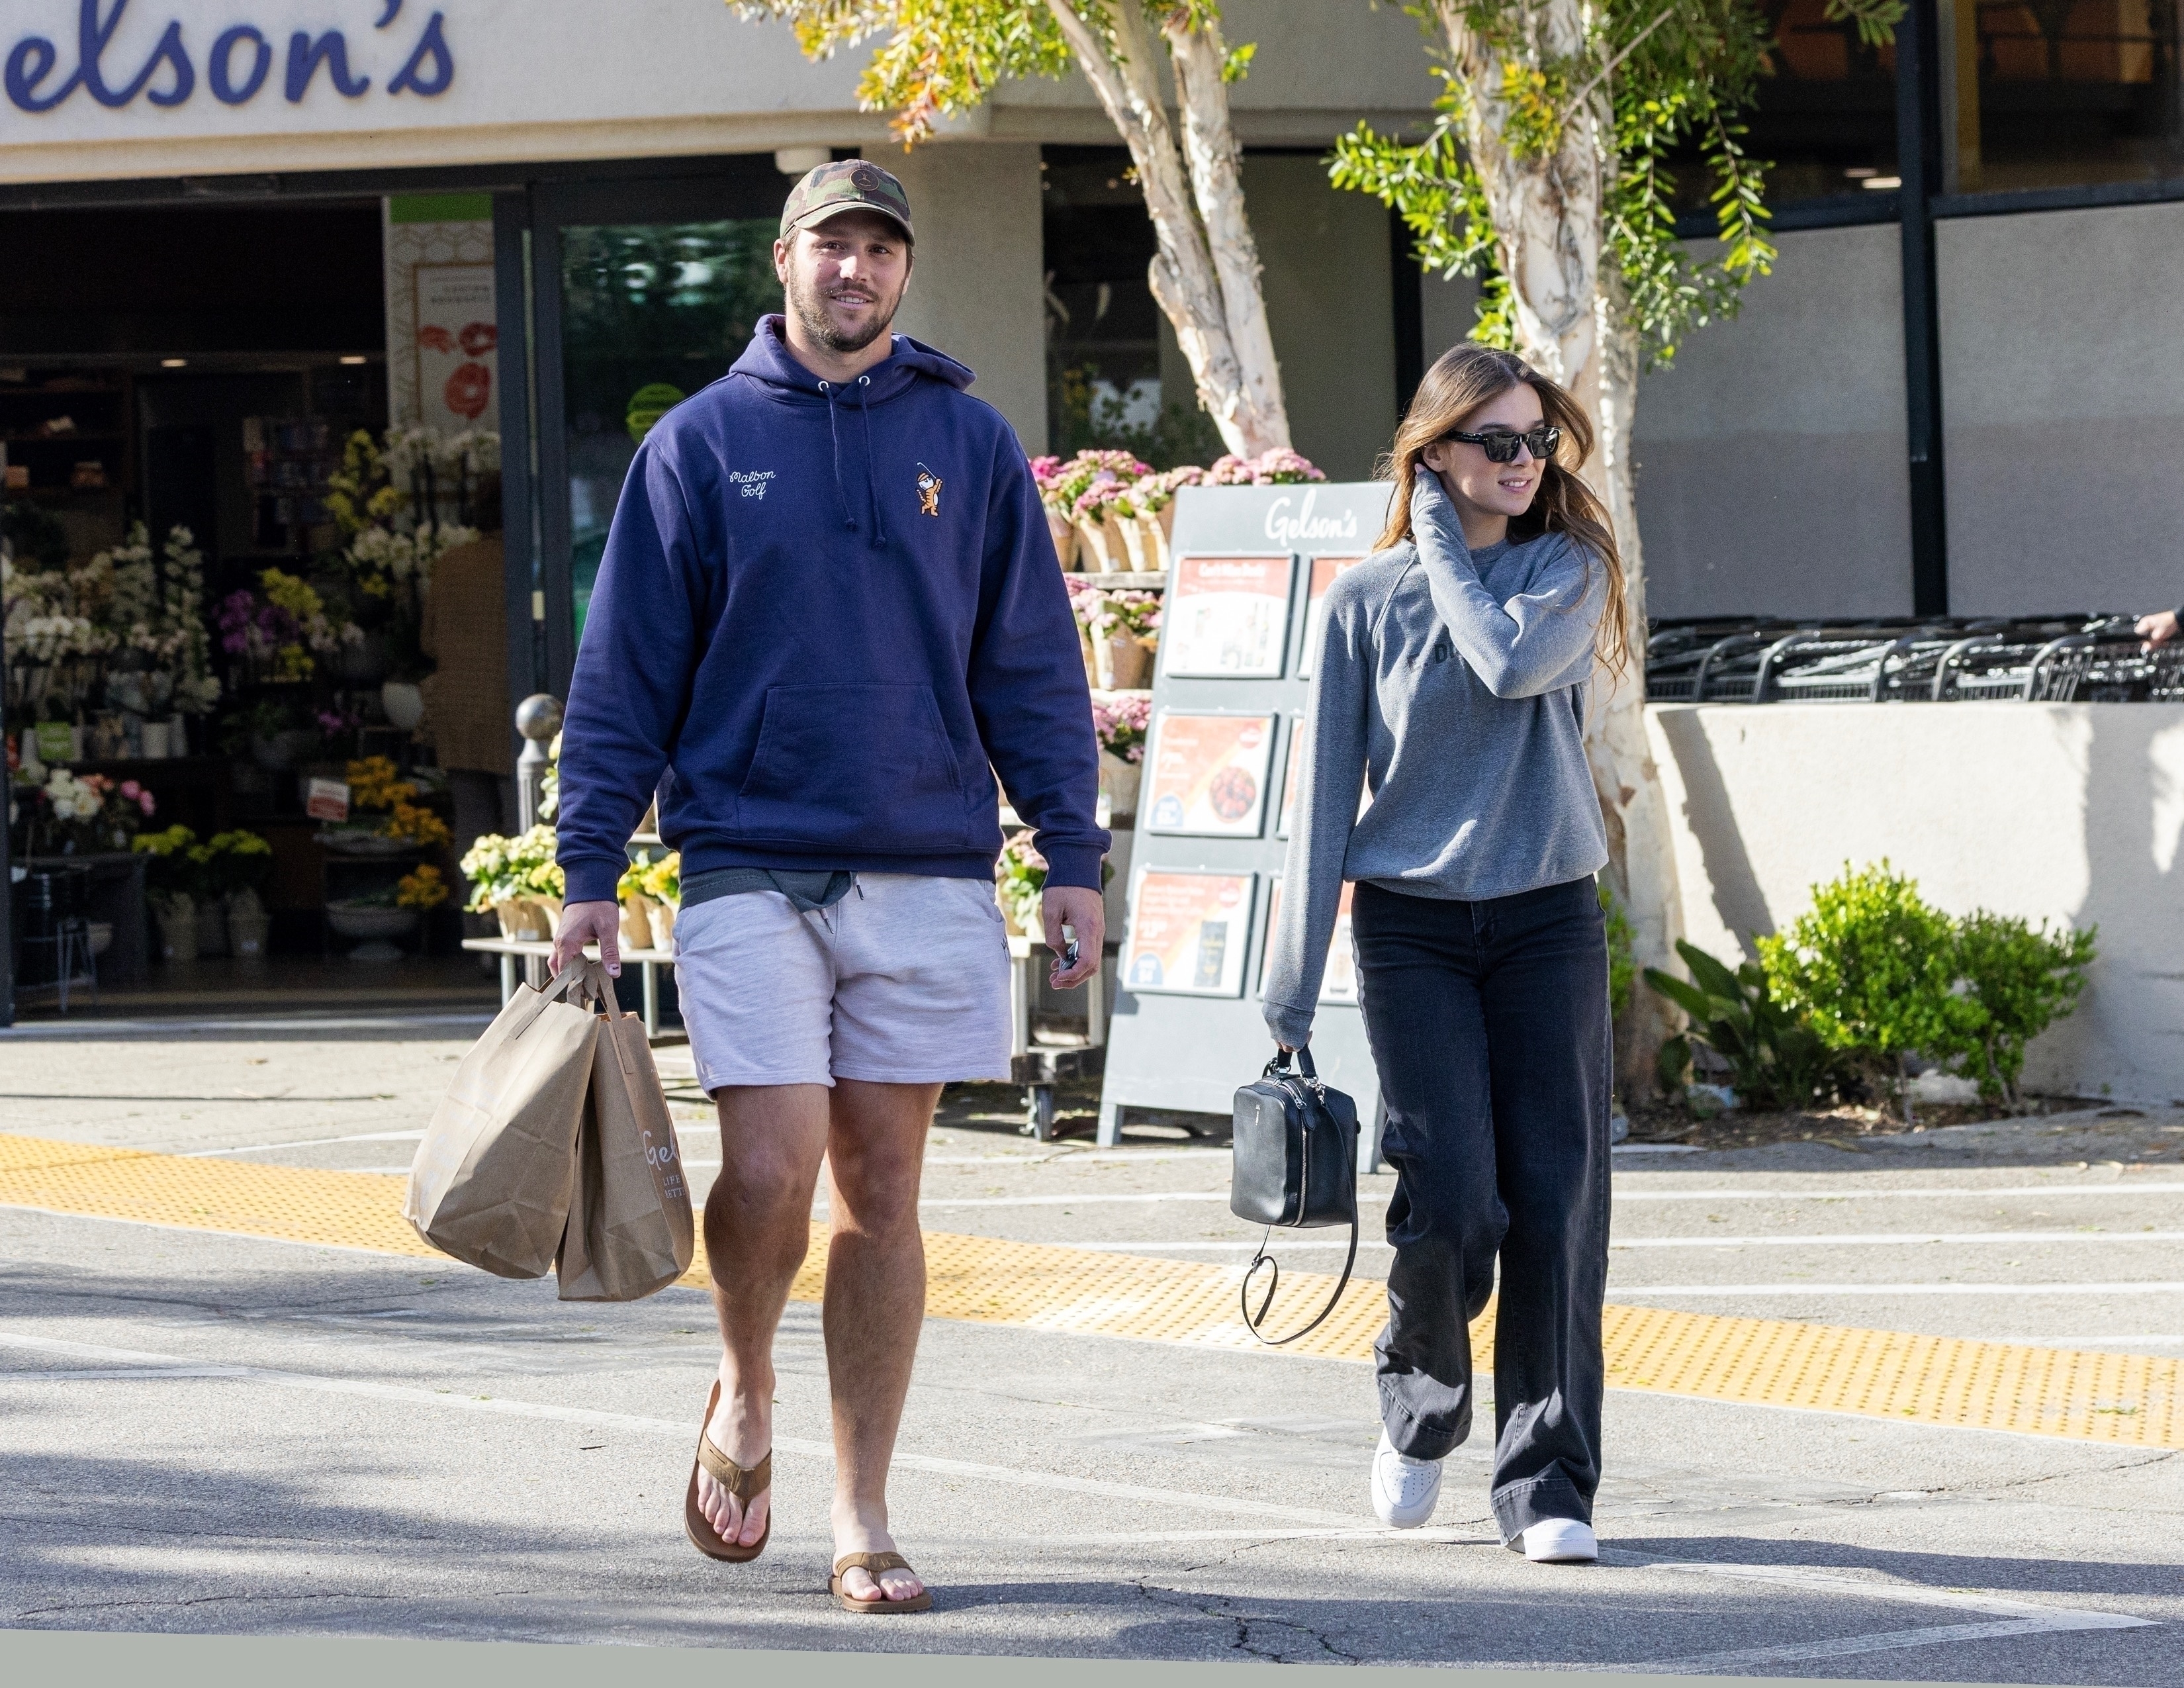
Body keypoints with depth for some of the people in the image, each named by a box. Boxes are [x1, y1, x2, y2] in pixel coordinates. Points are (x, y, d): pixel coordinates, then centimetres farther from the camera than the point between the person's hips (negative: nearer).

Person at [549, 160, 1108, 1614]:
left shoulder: (970, 444, 8)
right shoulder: (702, 444, 4)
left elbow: (1033, 668, 10)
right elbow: (626, 674, 5)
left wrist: (1073, 855, 2)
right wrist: (590, 872, -1)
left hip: (929, 874, 2)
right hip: (751, 870, -1)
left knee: (882, 1189, 4)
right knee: (772, 1170, -12)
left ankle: (864, 1516, 10)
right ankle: (745, 1396, 18)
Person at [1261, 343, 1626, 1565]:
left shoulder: (1570, 571, 4)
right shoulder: (1367, 602, 4)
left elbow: (1515, 661, -20)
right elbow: (1326, 797, 4)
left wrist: (1447, 547, -6)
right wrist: (1292, 988, 1)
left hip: (1549, 922, 1)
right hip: (1413, 927, -1)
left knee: (1558, 1202, -4)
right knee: (1453, 1201, -11)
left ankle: (1549, 1483, 3)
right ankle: (1421, 1406, 19)